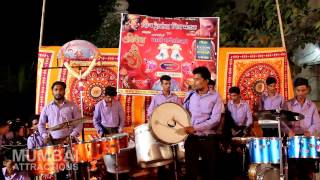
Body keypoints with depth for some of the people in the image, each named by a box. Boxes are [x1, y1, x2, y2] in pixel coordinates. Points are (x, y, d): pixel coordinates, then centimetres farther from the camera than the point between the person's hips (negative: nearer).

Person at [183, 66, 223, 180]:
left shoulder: (215, 97, -4)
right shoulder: (190, 95, 7)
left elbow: (215, 120, -13)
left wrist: (195, 128, -20)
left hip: (209, 139, -2)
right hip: (192, 138, 3)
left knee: (211, 171, 6)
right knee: (190, 170, 7)